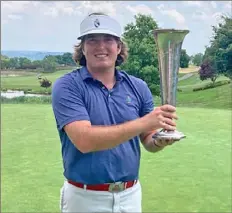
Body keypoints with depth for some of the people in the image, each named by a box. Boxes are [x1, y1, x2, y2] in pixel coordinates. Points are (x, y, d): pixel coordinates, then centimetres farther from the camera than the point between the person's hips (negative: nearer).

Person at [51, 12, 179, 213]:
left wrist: (159, 142, -17)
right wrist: (143, 122, -31)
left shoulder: (138, 87, -1)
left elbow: (147, 140, 6)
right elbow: (84, 140, -25)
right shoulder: (66, 86, -12)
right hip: (85, 197, -3)